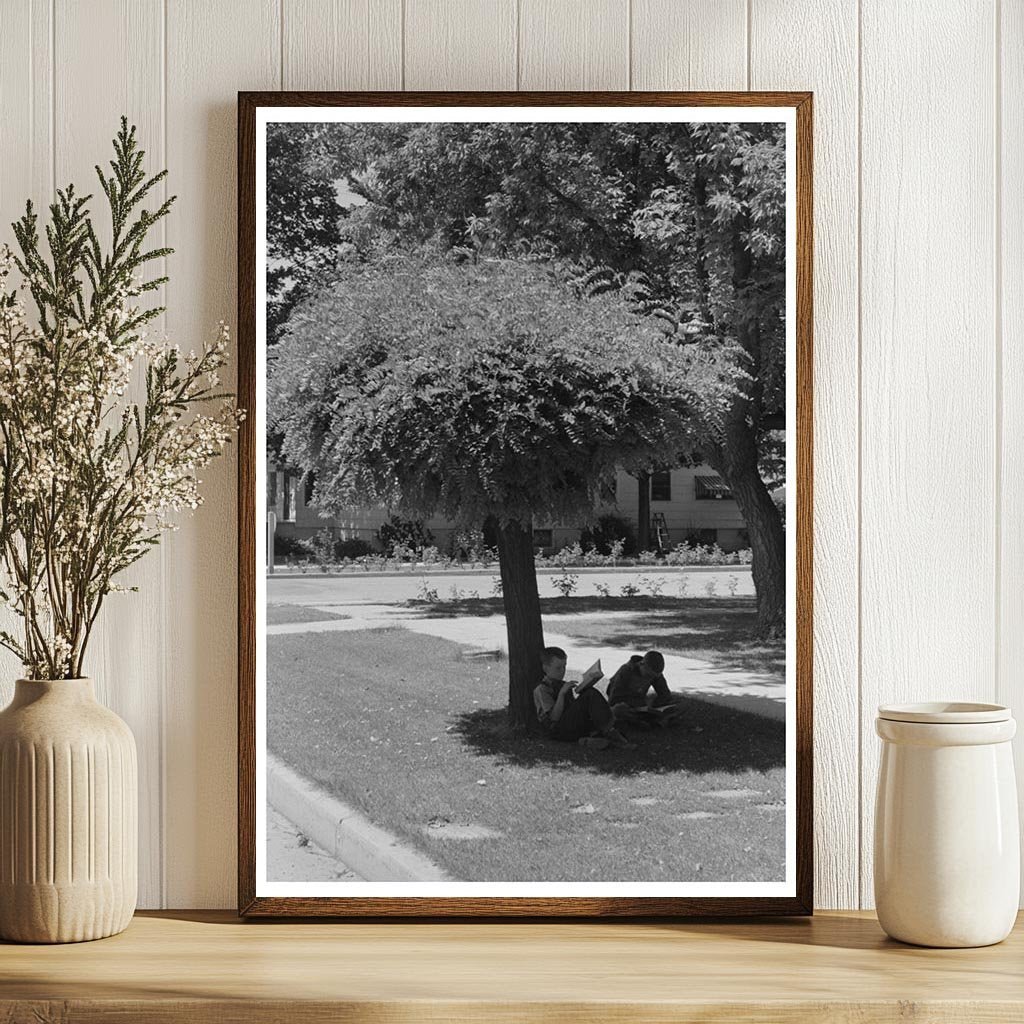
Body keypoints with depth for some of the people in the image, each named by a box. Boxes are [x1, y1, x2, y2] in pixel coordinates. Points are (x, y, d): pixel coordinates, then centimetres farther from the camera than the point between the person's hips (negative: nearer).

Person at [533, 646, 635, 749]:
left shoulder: (564, 685, 25)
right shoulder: (541, 689, 0)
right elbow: (554, 717, -11)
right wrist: (562, 693, -19)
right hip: (559, 731, -8)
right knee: (591, 694, -24)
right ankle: (610, 732, -32)